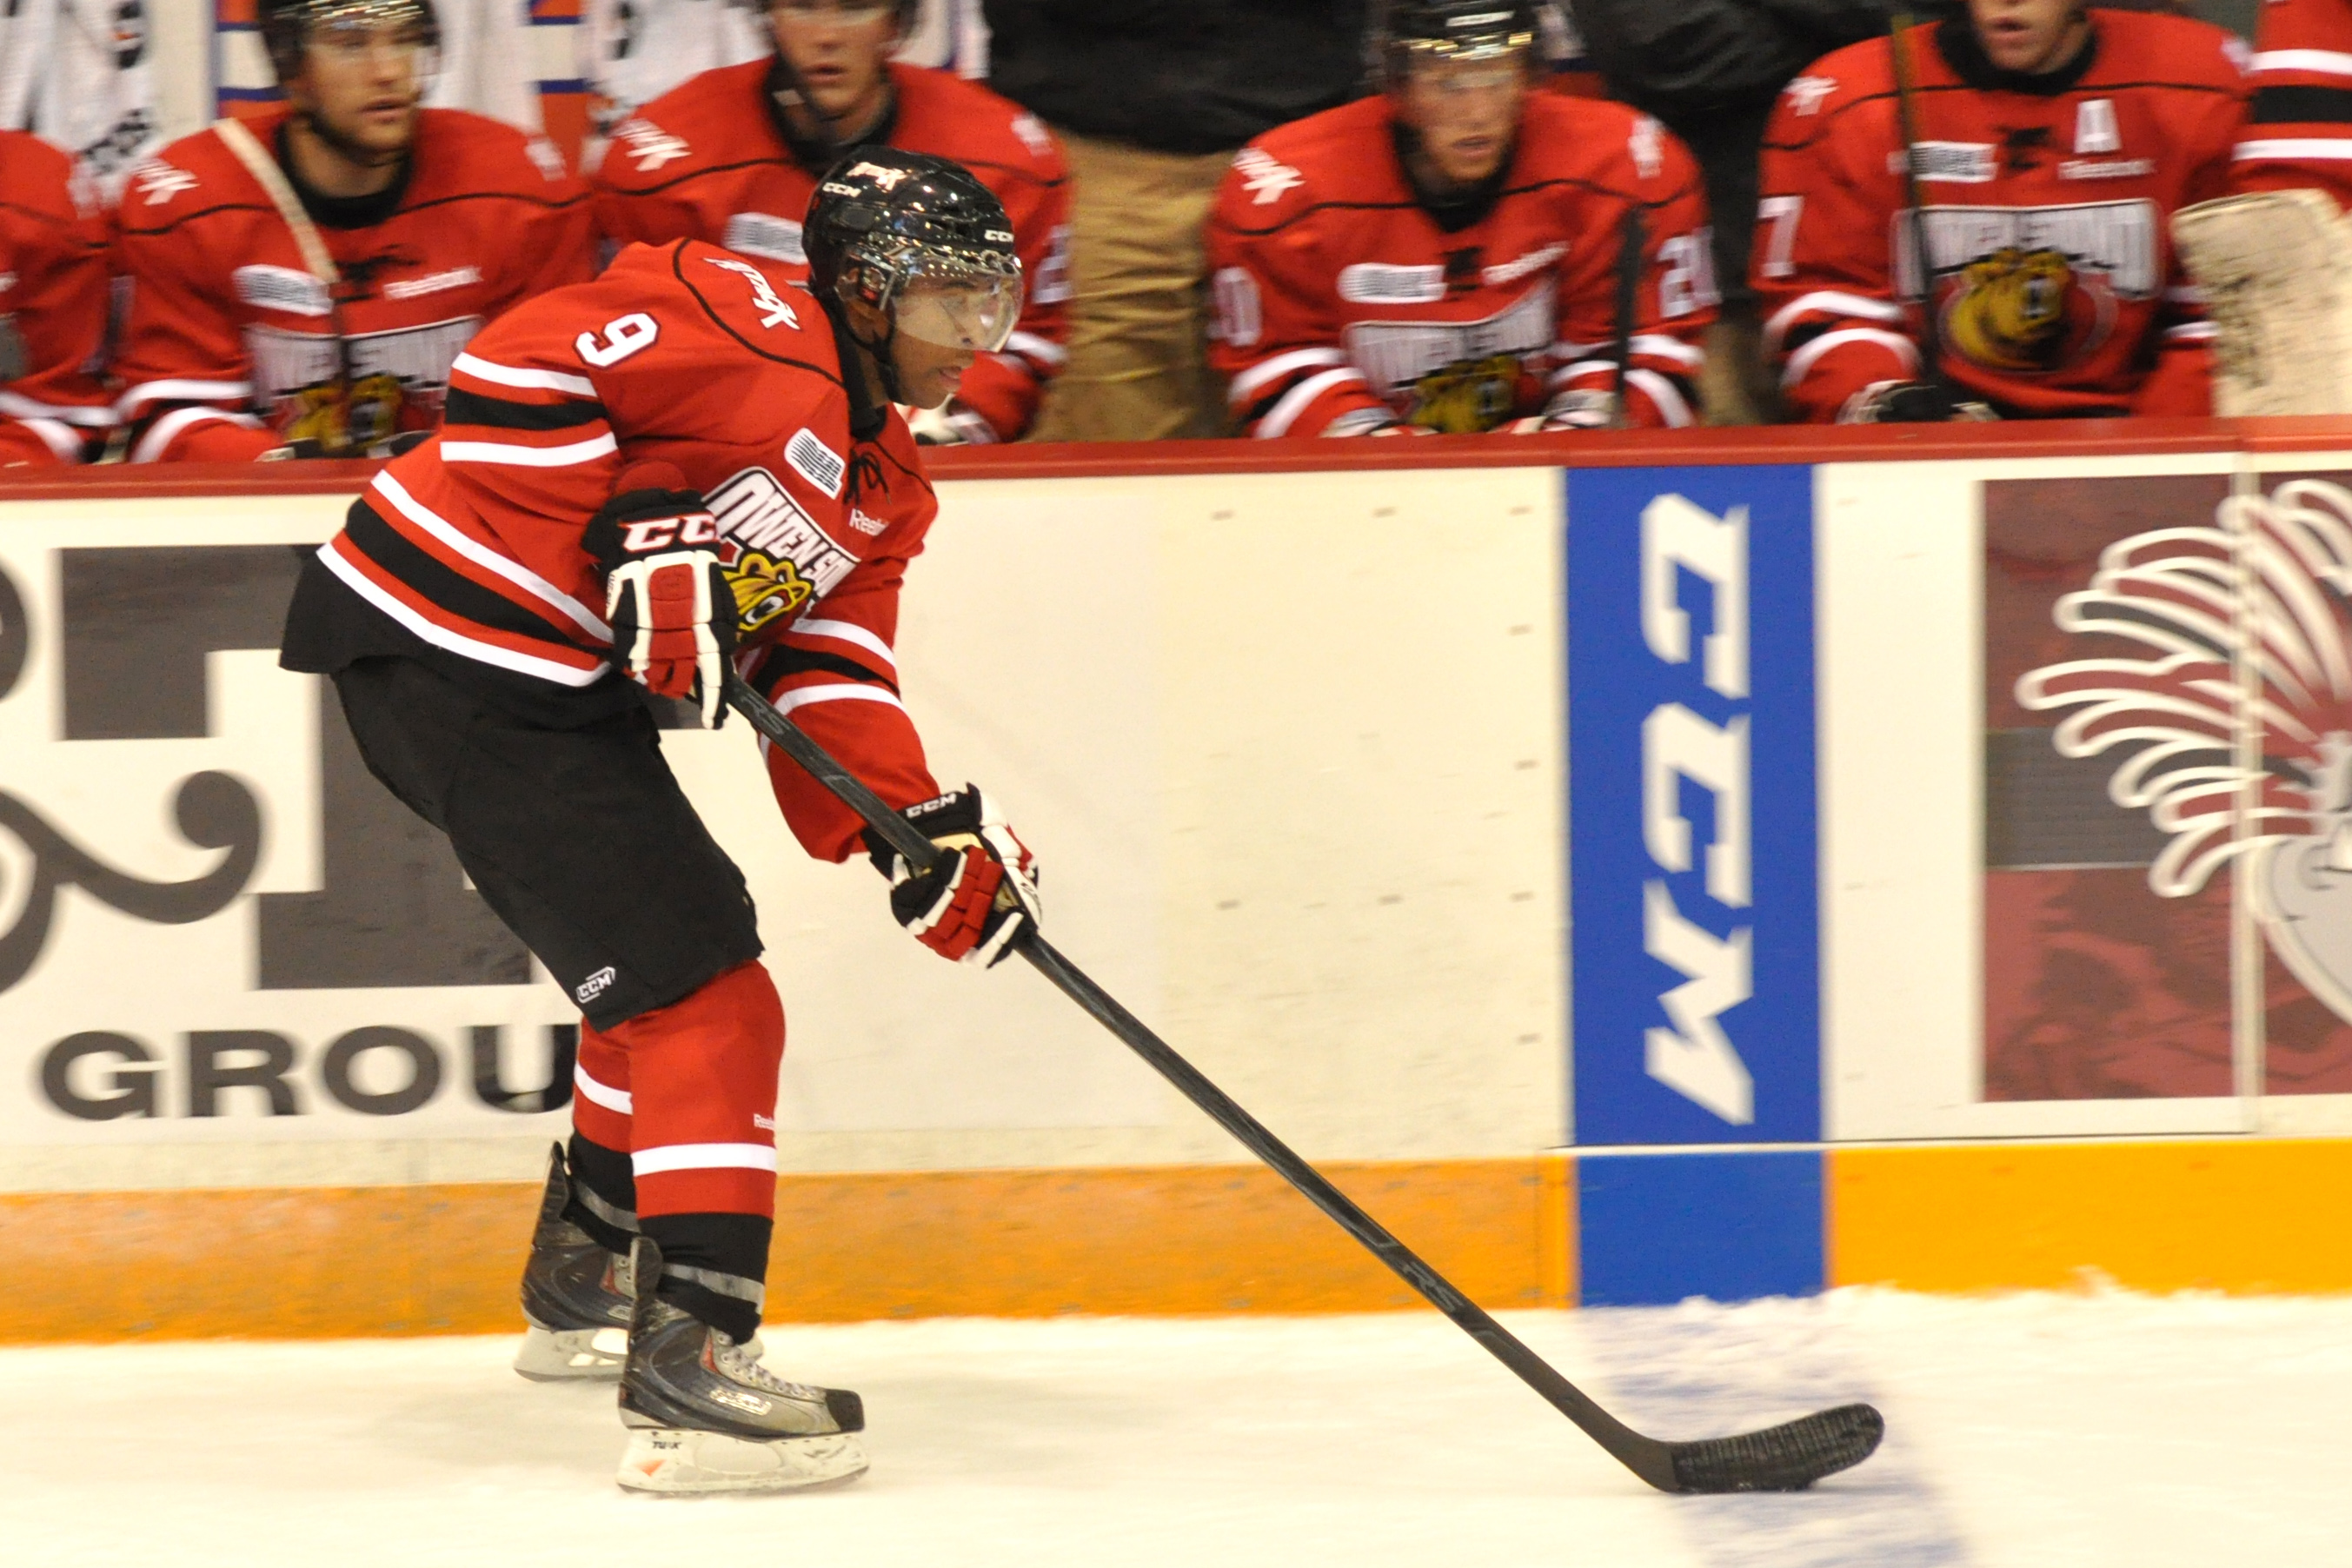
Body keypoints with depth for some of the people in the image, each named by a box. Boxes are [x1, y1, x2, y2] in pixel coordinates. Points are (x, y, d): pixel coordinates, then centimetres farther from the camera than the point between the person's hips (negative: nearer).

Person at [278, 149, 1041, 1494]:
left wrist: (925, 830, -7)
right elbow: (518, 364, -20)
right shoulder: (751, 323, -13)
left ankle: (584, 1282, 47)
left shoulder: (886, 488, 16)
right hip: (451, 654, -11)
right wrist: (632, 538, -24)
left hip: (561, 686, 11)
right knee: (702, 997, -15)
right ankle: (691, 1373, -20)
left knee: (677, 954, 29)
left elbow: (828, 678, 9)